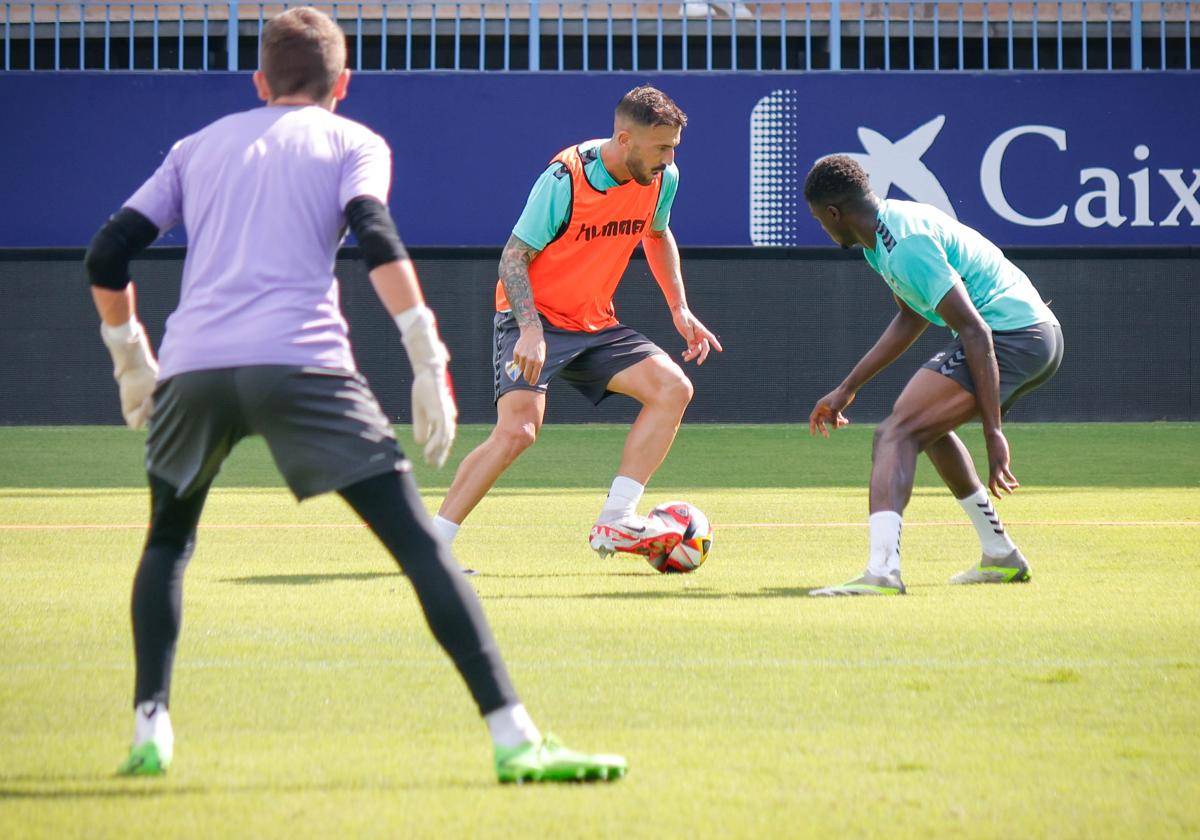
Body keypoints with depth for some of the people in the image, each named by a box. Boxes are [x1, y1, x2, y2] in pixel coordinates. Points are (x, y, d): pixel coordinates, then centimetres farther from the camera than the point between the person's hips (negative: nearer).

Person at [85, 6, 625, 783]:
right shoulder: (352, 142, 16)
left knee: (168, 543, 28)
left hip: (192, 368, 3)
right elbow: (375, 237, -4)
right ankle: (514, 739, -17)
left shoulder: (198, 146, 26)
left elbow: (108, 257, 19)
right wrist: (429, 361, -8)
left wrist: (130, 357, 31)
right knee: (419, 544, -5)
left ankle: (150, 731, 13)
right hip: (301, 362, -3)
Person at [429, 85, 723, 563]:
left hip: (596, 326, 7)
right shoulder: (565, 179, -21)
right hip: (534, 318, -7)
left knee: (673, 388, -12)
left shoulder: (663, 179, -2)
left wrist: (679, 310, 13)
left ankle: (616, 522, -12)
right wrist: (530, 328, -28)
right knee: (517, 430, -24)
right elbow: (514, 257, -16)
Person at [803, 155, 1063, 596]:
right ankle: (1001, 557, 34)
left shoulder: (906, 244, -19)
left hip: (1009, 338, -11)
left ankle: (882, 569, -37)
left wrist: (993, 433, -25)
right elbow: (912, 319, 28)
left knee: (896, 434, -19)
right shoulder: (891, 223, 13)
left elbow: (975, 332, -23)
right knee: (930, 424, 31)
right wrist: (846, 388, 27)